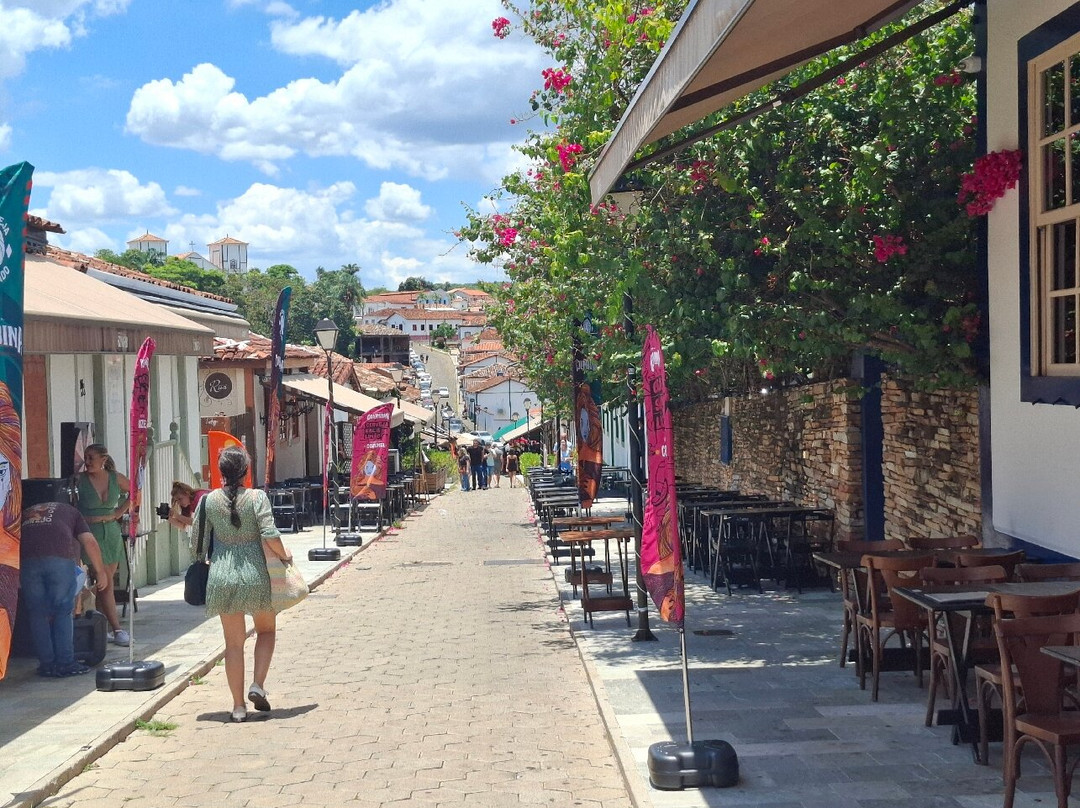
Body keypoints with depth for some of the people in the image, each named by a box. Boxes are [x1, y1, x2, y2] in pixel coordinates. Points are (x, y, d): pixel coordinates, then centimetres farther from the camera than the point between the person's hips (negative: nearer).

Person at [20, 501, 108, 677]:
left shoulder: (25, 513, 38)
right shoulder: (69, 511, 32)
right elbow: (90, 542, 15)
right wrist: (101, 572, 17)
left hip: (27, 559, 2)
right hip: (60, 557, -2)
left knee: (37, 614, 13)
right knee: (63, 612, 10)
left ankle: (46, 664, 14)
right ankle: (65, 663, 9)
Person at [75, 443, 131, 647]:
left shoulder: (116, 478, 5)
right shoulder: (79, 479, -6)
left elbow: (134, 494, 20)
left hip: (111, 533, 4)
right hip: (90, 533, -4)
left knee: (105, 583, 3)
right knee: (105, 583, -6)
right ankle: (117, 630, -4)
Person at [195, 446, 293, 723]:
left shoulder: (209, 500, -2)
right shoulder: (257, 497, -9)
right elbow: (270, 536, -16)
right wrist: (284, 555, 1)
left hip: (223, 577, 2)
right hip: (256, 575, -2)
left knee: (233, 642, 10)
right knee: (266, 629, 22)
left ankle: (239, 706, 12)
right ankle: (258, 685, 5)